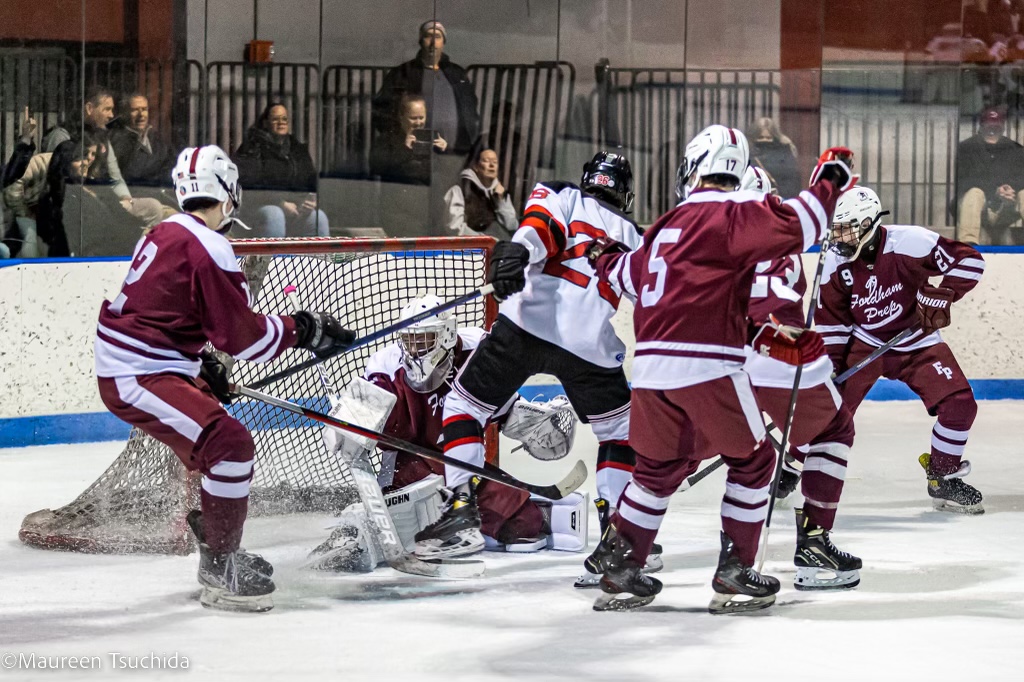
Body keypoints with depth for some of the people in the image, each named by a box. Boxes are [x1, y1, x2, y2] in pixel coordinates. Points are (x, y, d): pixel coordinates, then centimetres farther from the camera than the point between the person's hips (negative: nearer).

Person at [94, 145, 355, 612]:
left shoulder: (166, 234, 11)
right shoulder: (207, 249, -19)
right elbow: (243, 336, -18)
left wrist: (202, 365, 21)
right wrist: (303, 330, -7)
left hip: (125, 363, 11)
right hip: (137, 379, -11)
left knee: (213, 441, 25)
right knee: (230, 444, -19)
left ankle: (215, 546, 36)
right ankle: (221, 571, -14)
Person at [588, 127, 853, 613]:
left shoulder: (670, 224, 17)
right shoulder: (730, 215, -5)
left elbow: (632, 274, 31)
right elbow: (794, 227, -19)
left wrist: (605, 258, 53)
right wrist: (827, 181, -5)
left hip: (651, 366, 7)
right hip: (707, 366, -7)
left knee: (659, 467, 21)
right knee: (751, 461, 10)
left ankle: (619, 571, 22)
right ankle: (735, 574, 8)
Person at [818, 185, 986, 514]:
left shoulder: (909, 243, -23)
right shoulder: (836, 261, -11)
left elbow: (969, 260, -19)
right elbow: (831, 319, -1)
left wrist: (940, 296, -29)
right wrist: (829, 364, -8)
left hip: (916, 343, -1)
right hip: (863, 342, 1)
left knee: (960, 403, -14)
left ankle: (943, 478, 6)